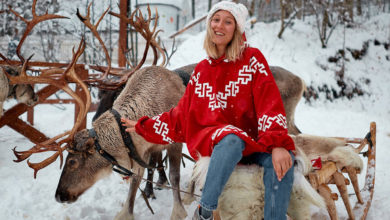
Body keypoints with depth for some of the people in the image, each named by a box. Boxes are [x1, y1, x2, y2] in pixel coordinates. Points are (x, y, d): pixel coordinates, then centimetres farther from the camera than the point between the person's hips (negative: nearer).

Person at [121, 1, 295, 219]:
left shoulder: (252, 59, 2)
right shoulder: (202, 70, 14)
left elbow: (270, 103, -10)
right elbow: (183, 113, 20)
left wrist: (278, 144, -26)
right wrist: (143, 126, 22)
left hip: (249, 142, 0)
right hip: (208, 140, 1)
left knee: (282, 160, -32)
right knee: (232, 139, -37)